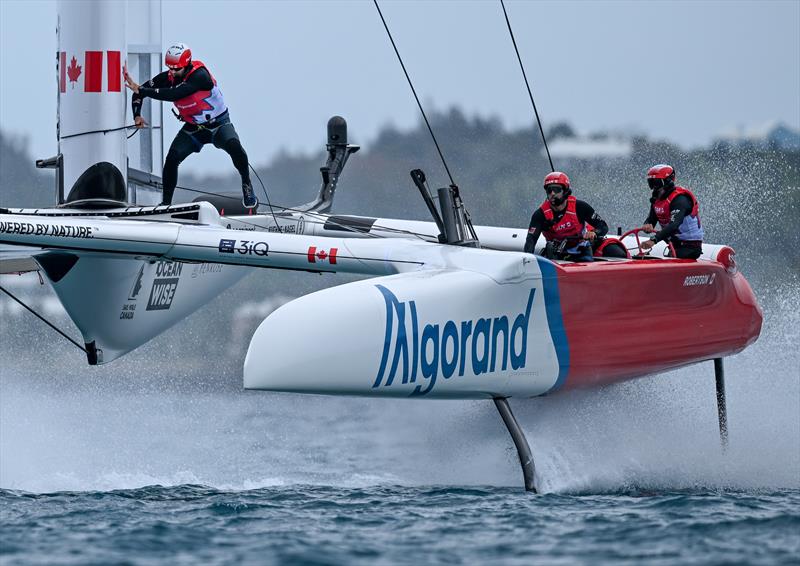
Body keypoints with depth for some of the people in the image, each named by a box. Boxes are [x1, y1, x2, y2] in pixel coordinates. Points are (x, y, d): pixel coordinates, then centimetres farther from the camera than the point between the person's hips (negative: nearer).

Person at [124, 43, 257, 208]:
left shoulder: (199, 75, -30)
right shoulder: (168, 78, -11)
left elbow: (173, 95, -40)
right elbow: (139, 92, -2)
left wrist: (141, 90, -39)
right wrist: (137, 115, -19)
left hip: (219, 124, -5)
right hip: (193, 127, 5)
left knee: (234, 146, -32)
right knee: (172, 159, -14)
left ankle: (246, 184, -8)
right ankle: (166, 203, -1)